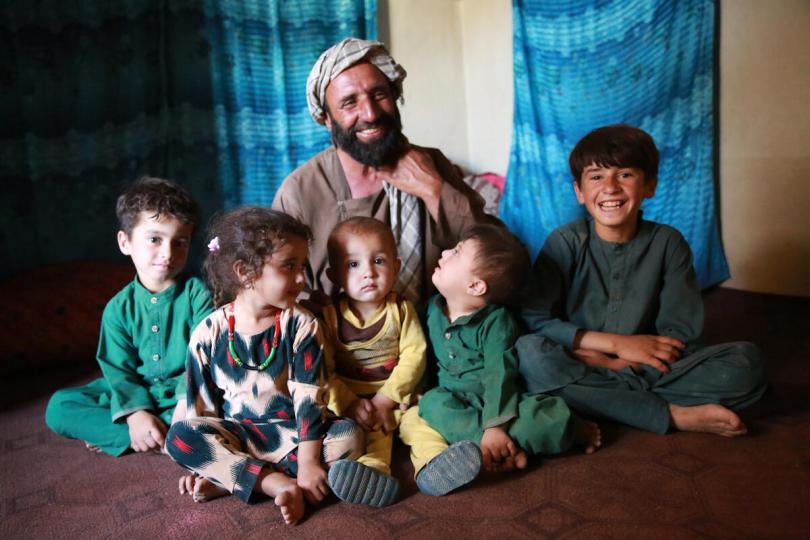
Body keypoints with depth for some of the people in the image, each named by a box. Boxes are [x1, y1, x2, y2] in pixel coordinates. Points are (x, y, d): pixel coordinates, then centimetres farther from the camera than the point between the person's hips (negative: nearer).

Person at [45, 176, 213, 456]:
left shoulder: (197, 293, -7)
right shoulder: (119, 307, -1)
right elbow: (119, 370, -6)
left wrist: (189, 399, -29)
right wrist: (136, 413, -24)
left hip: (186, 393, -2)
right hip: (136, 394, 2)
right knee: (59, 407, -12)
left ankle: (116, 437, -23)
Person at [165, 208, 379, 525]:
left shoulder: (301, 326, -8)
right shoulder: (209, 332, -6)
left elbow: (309, 397, -13)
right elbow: (200, 405, 1)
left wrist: (308, 462, -19)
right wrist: (200, 457, -2)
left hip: (291, 433, 0)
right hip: (233, 434, 0)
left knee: (348, 436, -25)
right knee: (179, 438, -25)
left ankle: (227, 479, -25)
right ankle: (282, 484, -28)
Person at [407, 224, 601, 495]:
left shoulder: (496, 322, -12)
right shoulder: (432, 308, 5)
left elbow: (500, 375, -21)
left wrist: (495, 426, -29)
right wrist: (420, 390, 1)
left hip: (498, 401, -5)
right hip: (456, 401, 5)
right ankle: (512, 449, -30)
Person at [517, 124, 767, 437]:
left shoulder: (667, 244, -2)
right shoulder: (567, 242, -5)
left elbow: (681, 336, -6)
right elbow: (533, 319, -14)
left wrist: (606, 362, -18)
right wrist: (618, 343, -16)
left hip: (645, 371, 1)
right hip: (578, 371, -1)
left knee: (746, 361, -18)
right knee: (529, 351, -32)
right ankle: (674, 415, -23)